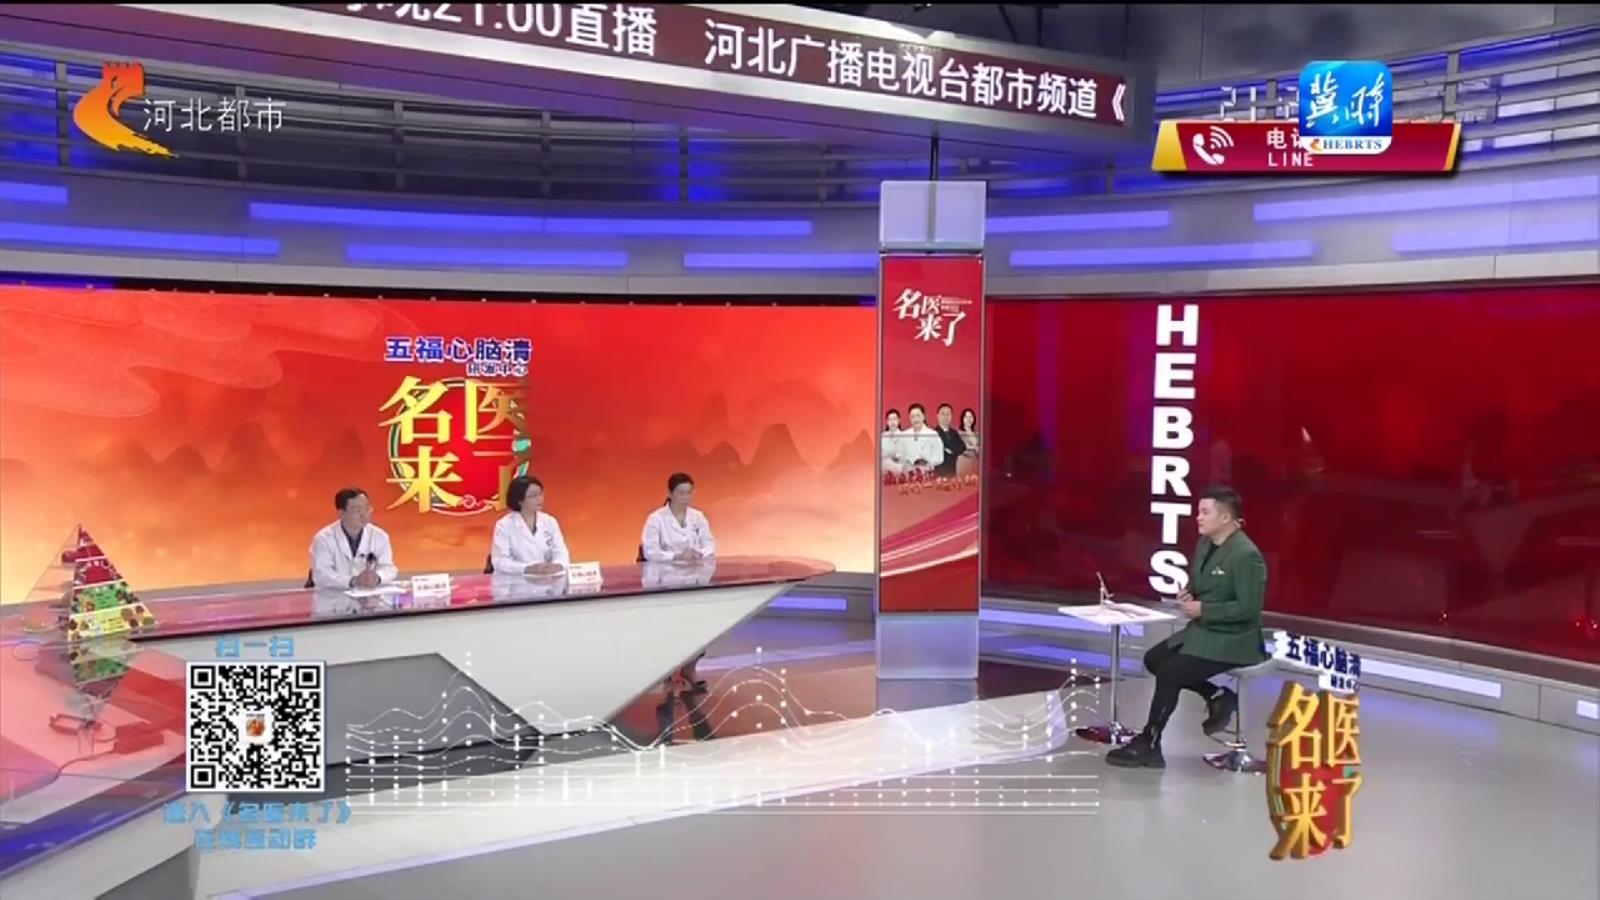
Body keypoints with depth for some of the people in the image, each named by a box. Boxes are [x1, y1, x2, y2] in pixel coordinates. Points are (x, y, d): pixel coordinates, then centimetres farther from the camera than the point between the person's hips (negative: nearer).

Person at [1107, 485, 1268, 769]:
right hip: (1203, 629, 10)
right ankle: (1218, 697, 14)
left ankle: (1148, 744, -3)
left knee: (1170, 672, -17)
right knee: (1154, 659, 6)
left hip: (1233, 640, -10)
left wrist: (1203, 609, -21)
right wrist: (1188, 593, -3)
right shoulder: (1205, 543, 6)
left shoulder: (1246, 555, -22)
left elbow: (1248, 608, -25)